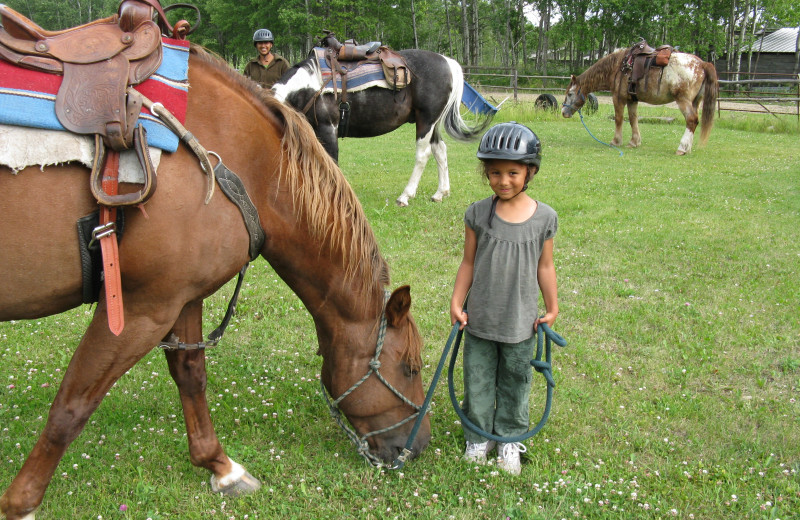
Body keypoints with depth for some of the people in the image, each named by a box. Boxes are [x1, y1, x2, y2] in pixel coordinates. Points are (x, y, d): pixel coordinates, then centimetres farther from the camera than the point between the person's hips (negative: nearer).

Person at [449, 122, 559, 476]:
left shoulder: (544, 218, -7)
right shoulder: (478, 214, -8)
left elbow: (545, 266, 3)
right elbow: (468, 263, 0)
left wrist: (552, 309, 6)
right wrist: (456, 303, -5)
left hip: (521, 323, 0)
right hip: (479, 320, 0)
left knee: (514, 384, 14)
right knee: (477, 381, 12)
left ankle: (509, 440, 34)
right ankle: (478, 437, 33)